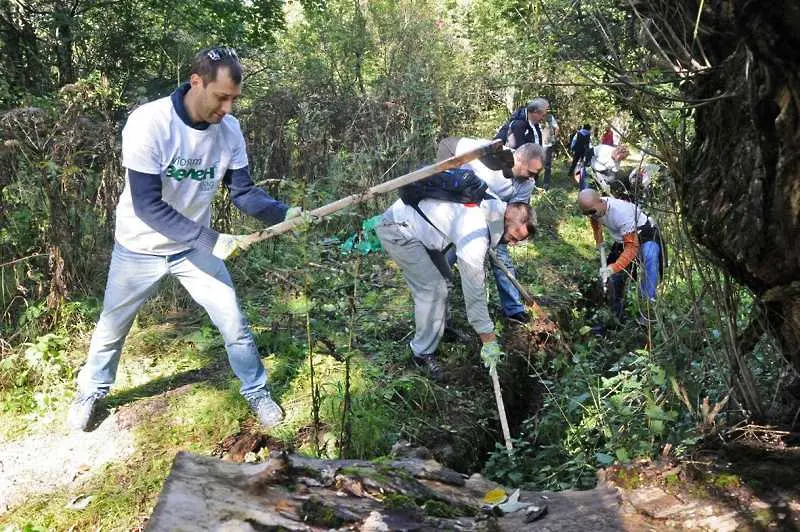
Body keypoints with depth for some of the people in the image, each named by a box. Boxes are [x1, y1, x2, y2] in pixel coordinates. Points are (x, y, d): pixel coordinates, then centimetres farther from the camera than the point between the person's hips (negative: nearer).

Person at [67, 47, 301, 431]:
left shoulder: (229, 130, -14)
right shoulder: (149, 123, -29)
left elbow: (243, 192, -8)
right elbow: (146, 204, -30)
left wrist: (282, 213, -27)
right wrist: (210, 239, -34)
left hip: (194, 245, 3)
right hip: (140, 248, -3)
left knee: (233, 321, 4)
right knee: (112, 328, 16)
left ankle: (256, 391, 27)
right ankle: (90, 392, 42)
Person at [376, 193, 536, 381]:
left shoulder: (494, 204, -4)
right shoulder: (476, 236, -30)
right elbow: (474, 291, -26)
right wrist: (489, 340, -20)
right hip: (397, 230, -10)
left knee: (439, 280, 17)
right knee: (433, 289, -11)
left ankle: (440, 330, 35)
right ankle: (423, 352, 1)